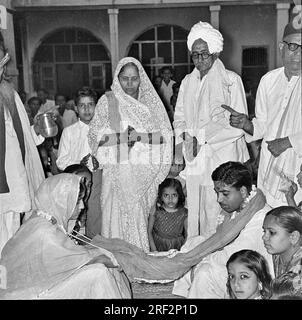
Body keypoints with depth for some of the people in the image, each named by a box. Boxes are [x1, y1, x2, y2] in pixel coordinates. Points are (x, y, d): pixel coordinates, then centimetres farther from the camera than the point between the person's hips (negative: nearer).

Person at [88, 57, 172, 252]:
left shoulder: (151, 101, 10)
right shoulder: (107, 101, 5)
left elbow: (164, 135, 7)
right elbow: (95, 135, 2)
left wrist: (141, 136, -9)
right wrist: (121, 136, -13)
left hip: (146, 170, 2)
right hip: (119, 169, -2)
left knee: (142, 214, 4)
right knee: (121, 214, -6)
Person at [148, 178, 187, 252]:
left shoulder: (184, 213, -5)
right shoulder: (155, 211, -7)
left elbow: (187, 235, 5)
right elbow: (149, 231, 0)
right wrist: (153, 249, -8)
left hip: (177, 248, 1)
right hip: (158, 245, 0)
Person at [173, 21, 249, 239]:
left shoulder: (231, 80, -3)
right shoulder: (188, 82, 14)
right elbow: (179, 117, 16)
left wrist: (201, 136, -12)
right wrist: (185, 135, -6)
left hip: (222, 158, -4)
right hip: (194, 159, 5)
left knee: (218, 217, -4)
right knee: (194, 212, 6)